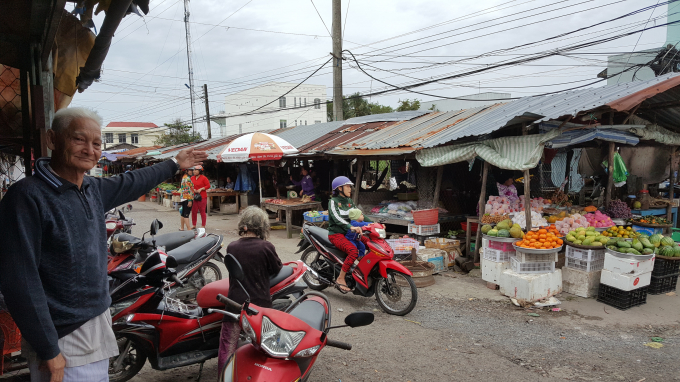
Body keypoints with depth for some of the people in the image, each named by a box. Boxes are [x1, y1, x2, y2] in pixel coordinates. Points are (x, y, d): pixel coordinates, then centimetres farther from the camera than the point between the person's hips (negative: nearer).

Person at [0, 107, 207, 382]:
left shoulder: (94, 189, 4)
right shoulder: (27, 196, -18)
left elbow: (132, 183, 24)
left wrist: (174, 164, 36)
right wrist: (48, 351, -19)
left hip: (99, 326, 7)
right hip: (63, 342, -7)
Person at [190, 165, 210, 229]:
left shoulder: (203, 178, -6)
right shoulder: (192, 178, 8)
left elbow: (208, 186, -7)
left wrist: (201, 189, -14)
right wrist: (193, 189, -4)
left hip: (202, 197, -5)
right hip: (194, 197, 5)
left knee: (202, 211, 0)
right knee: (194, 211, 6)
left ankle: (203, 226, 7)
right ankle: (193, 225, 16)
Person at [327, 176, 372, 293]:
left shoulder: (349, 201, 14)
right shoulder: (333, 201, -10)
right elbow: (337, 218, -26)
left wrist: (373, 223, -1)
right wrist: (351, 227, -42)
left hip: (348, 233, 8)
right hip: (336, 234, -8)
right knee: (353, 251, -32)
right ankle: (340, 279, -22)